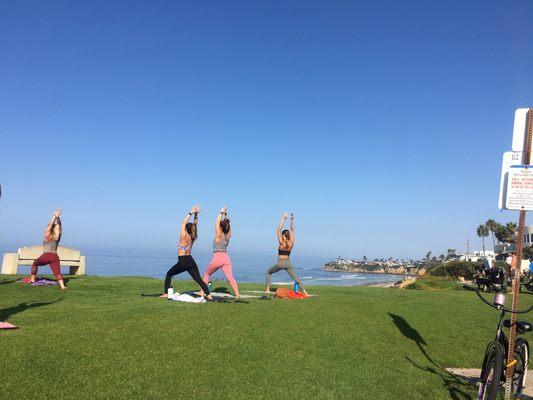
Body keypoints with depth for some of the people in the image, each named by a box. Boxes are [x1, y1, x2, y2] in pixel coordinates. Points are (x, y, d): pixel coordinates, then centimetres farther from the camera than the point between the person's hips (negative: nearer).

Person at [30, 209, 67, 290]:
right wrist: (58, 217, -2)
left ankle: (32, 279, 27)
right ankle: (62, 285, -27)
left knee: (35, 264, 26)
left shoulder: (47, 236, -1)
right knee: (57, 272, -7)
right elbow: (59, 225, 10)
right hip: (55, 257, 2)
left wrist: (55, 216, -15)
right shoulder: (58, 237, 9)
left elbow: (50, 225, -9)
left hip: (46, 256, -2)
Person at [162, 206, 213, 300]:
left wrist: (191, 213, -11)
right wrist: (196, 214, 5)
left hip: (182, 262, -5)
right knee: (199, 279, 0)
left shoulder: (184, 237, -11)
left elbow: (183, 222, -11)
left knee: (169, 274, 16)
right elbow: (195, 225, 12)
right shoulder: (193, 237, 4)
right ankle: (208, 295, -15)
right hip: (191, 261, 5)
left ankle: (166, 293, 11)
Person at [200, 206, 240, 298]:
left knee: (207, 274, 15)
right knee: (230, 277, -1)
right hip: (226, 258, 5)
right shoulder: (228, 235, 5)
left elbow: (217, 223, -9)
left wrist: (221, 213, -6)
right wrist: (225, 215, 17)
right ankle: (237, 294, -12)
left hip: (217, 258, -5)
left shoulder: (219, 236, -8)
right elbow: (227, 223, 17)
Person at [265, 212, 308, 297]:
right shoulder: (291, 243, -3)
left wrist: (283, 218, -11)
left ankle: (267, 289, 11)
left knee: (268, 272, 18)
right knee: (296, 278, 5)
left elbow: (279, 229, -12)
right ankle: (305, 292, -6)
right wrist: (292, 220, 5)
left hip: (280, 263, -3)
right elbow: (292, 230, 5)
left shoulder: (281, 243, -12)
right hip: (288, 263, 3)